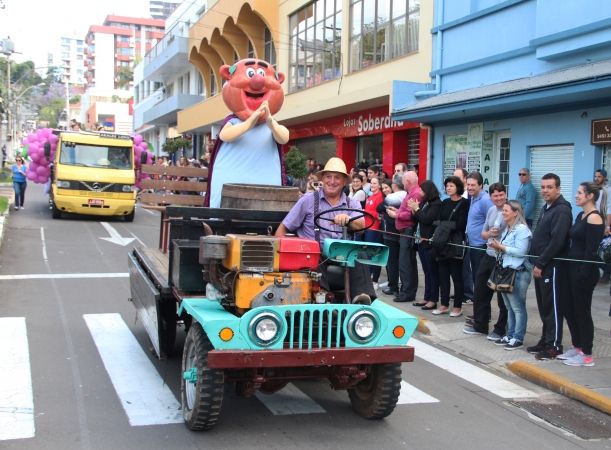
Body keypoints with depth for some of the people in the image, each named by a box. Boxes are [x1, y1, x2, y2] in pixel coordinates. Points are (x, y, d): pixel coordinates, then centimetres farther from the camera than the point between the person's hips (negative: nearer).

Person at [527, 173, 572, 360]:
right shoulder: (546, 208, 16)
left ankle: (554, 345, 4)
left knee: (552, 307, -3)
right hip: (540, 265, 9)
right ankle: (545, 340, 23)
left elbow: (557, 241, -21)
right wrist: (536, 262, 12)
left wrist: (540, 264, -18)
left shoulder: (562, 210, -14)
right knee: (543, 306, 14)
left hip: (553, 267, -9)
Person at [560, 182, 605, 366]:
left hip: (585, 271, -9)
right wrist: (570, 269, 10)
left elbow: (591, 250, -19)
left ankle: (587, 355, 10)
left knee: (582, 312, 0)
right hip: (573, 269, 9)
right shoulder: (581, 215, 12)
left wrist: (583, 274, -21)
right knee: (569, 309, 14)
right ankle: (577, 347, 28)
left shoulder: (594, 218, -15)